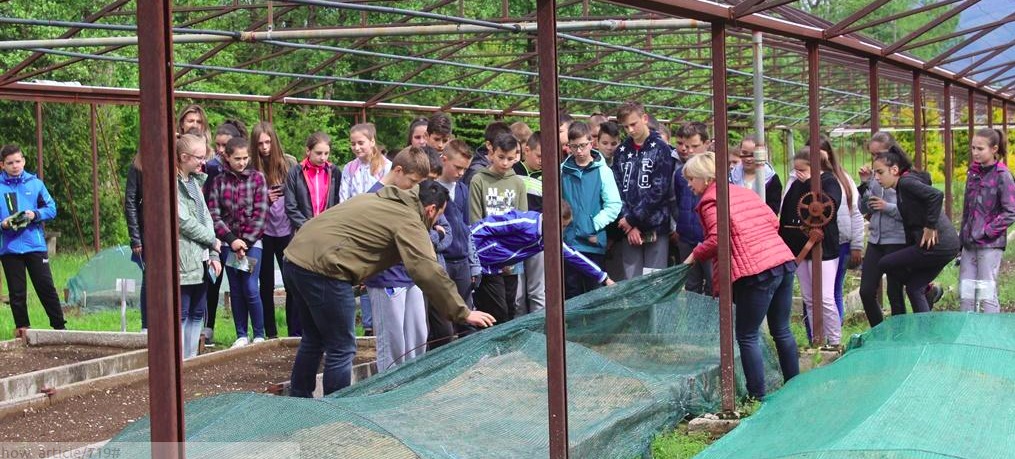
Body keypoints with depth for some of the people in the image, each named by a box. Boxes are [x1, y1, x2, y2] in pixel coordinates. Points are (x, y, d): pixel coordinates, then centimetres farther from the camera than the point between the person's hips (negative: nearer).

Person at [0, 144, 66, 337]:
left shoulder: (35, 183, 3)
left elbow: (51, 208, 5)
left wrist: (35, 214, -12)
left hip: (35, 245, 0)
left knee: (46, 286, 1)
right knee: (17, 292, 7)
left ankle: (59, 326, 8)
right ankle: (22, 327, 18)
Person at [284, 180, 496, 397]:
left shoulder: (379, 199, 19)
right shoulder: (408, 221, -7)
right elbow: (428, 272, -15)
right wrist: (464, 314, -11)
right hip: (322, 269, -10)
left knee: (313, 340, 24)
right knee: (342, 350, 2)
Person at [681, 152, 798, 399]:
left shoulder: (711, 200, -4)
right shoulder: (742, 191, 19)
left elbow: (718, 239, -16)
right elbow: (773, 220, 16)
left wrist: (694, 256, -1)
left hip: (756, 271, -8)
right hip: (784, 261, 8)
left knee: (747, 336, 2)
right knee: (782, 330, 18)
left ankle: (757, 397, 3)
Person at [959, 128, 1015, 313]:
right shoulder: (973, 173, 11)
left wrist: (987, 231, -15)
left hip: (990, 244, -7)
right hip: (970, 243, 7)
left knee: (987, 294, -5)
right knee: (966, 293, 7)